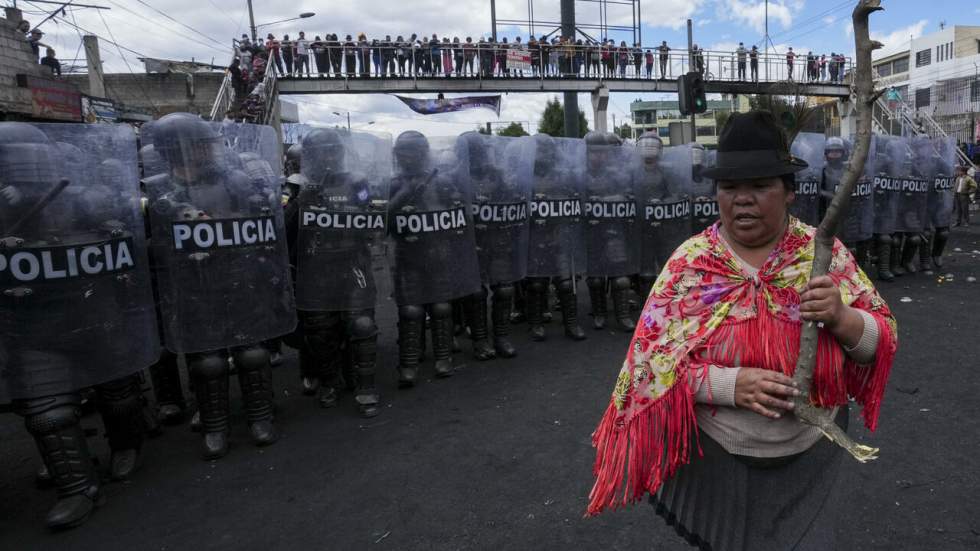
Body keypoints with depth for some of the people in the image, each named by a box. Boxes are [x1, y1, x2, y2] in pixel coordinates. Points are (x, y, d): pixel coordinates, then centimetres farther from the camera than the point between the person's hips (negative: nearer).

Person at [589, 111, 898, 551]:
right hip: (717, 457, -1)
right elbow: (653, 361, -14)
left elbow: (883, 340, -2)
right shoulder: (689, 263, -12)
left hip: (810, 454, 1)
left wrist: (840, 317, -24)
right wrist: (732, 384, -28)